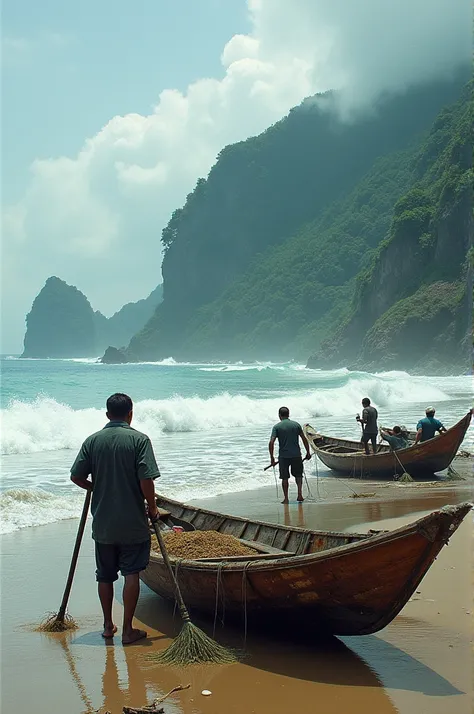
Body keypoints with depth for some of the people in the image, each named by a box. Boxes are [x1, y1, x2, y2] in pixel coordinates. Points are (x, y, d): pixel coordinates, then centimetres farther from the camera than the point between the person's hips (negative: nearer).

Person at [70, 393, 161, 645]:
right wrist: (152, 508, 0)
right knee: (131, 575, 3)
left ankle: (108, 625, 26)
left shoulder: (92, 441, -1)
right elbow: (146, 481, -16)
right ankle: (128, 630, 6)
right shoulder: (139, 440, -10)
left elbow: (77, 477, 0)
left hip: (102, 522, 3)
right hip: (133, 522, -3)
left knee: (105, 575, 15)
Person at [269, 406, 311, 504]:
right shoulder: (296, 424, 4)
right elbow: (304, 439, 4)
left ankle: (286, 498, 9)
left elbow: (271, 443, -11)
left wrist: (272, 457, -5)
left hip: (283, 456, -2)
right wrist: (308, 453, 14)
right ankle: (299, 494, 6)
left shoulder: (277, 427, -3)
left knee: (285, 478, 8)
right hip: (296, 454, 2)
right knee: (298, 475, 18)